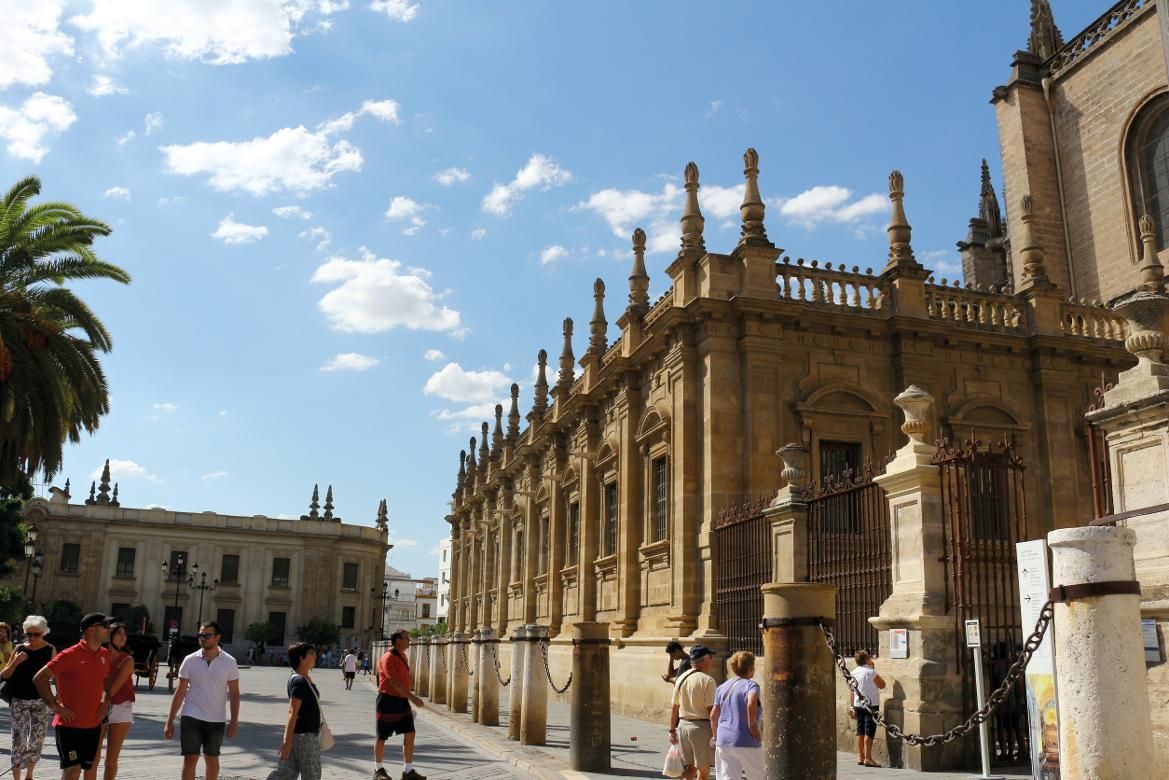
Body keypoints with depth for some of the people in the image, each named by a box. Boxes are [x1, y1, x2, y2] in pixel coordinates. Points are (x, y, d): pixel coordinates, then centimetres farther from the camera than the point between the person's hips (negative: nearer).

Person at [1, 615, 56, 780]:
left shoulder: (50, 650, -1)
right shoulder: (19, 649, 2)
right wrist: (16, 662, -13)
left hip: (42, 701, -1)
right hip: (19, 701, 1)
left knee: (36, 740, 3)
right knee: (18, 739, -1)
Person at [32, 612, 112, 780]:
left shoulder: (105, 655, 8)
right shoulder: (70, 655, -13)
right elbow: (39, 678, -12)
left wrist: (105, 701, 9)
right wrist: (55, 706, -14)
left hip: (93, 725, 6)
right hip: (69, 724, -6)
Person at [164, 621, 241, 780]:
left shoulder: (229, 662, -4)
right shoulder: (190, 660, -2)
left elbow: (234, 694, -2)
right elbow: (180, 692, 1)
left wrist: (233, 723, -7)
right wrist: (170, 721, -2)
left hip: (216, 720, 0)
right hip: (191, 718, 0)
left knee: (212, 760, 14)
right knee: (190, 760, -4)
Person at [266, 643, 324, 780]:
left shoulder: (306, 678, 11)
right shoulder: (299, 681, -19)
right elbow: (292, 713, -23)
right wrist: (287, 741, -25)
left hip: (308, 733, 9)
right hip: (305, 736, -9)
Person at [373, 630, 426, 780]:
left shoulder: (402, 656, 10)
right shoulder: (388, 658, -18)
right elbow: (395, 682, -27)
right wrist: (412, 697, -30)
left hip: (402, 701, 8)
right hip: (388, 701, -8)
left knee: (410, 734, 2)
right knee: (382, 737, 7)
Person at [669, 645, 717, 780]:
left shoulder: (681, 678, 6)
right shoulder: (707, 680, -13)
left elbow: (674, 707, 9)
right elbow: (711, 709, -16)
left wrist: (672, 730, 16)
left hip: (683, 725, 6)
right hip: (702, 726, -6)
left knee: (691, 766, 18)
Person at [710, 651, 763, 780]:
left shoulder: (722, 687, 12)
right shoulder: (750, 685, -7)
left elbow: (713, 716, 13)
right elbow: (751, 703, -28)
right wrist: (752, 725, -16)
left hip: (723, 741, 5)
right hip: (746, 742, -5)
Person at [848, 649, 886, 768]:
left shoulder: (854, 673, 6)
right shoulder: (870, 672, -13)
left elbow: (851, 690, 9)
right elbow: (882, 685, -3)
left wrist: (851, 706, 15)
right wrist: (874, 669, 0)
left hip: (858, 705, 6)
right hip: (871, 705, -6)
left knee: (860, 731, 11)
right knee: (869, 732, -4)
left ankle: (860, 757, 16)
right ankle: (868, 758, -5)